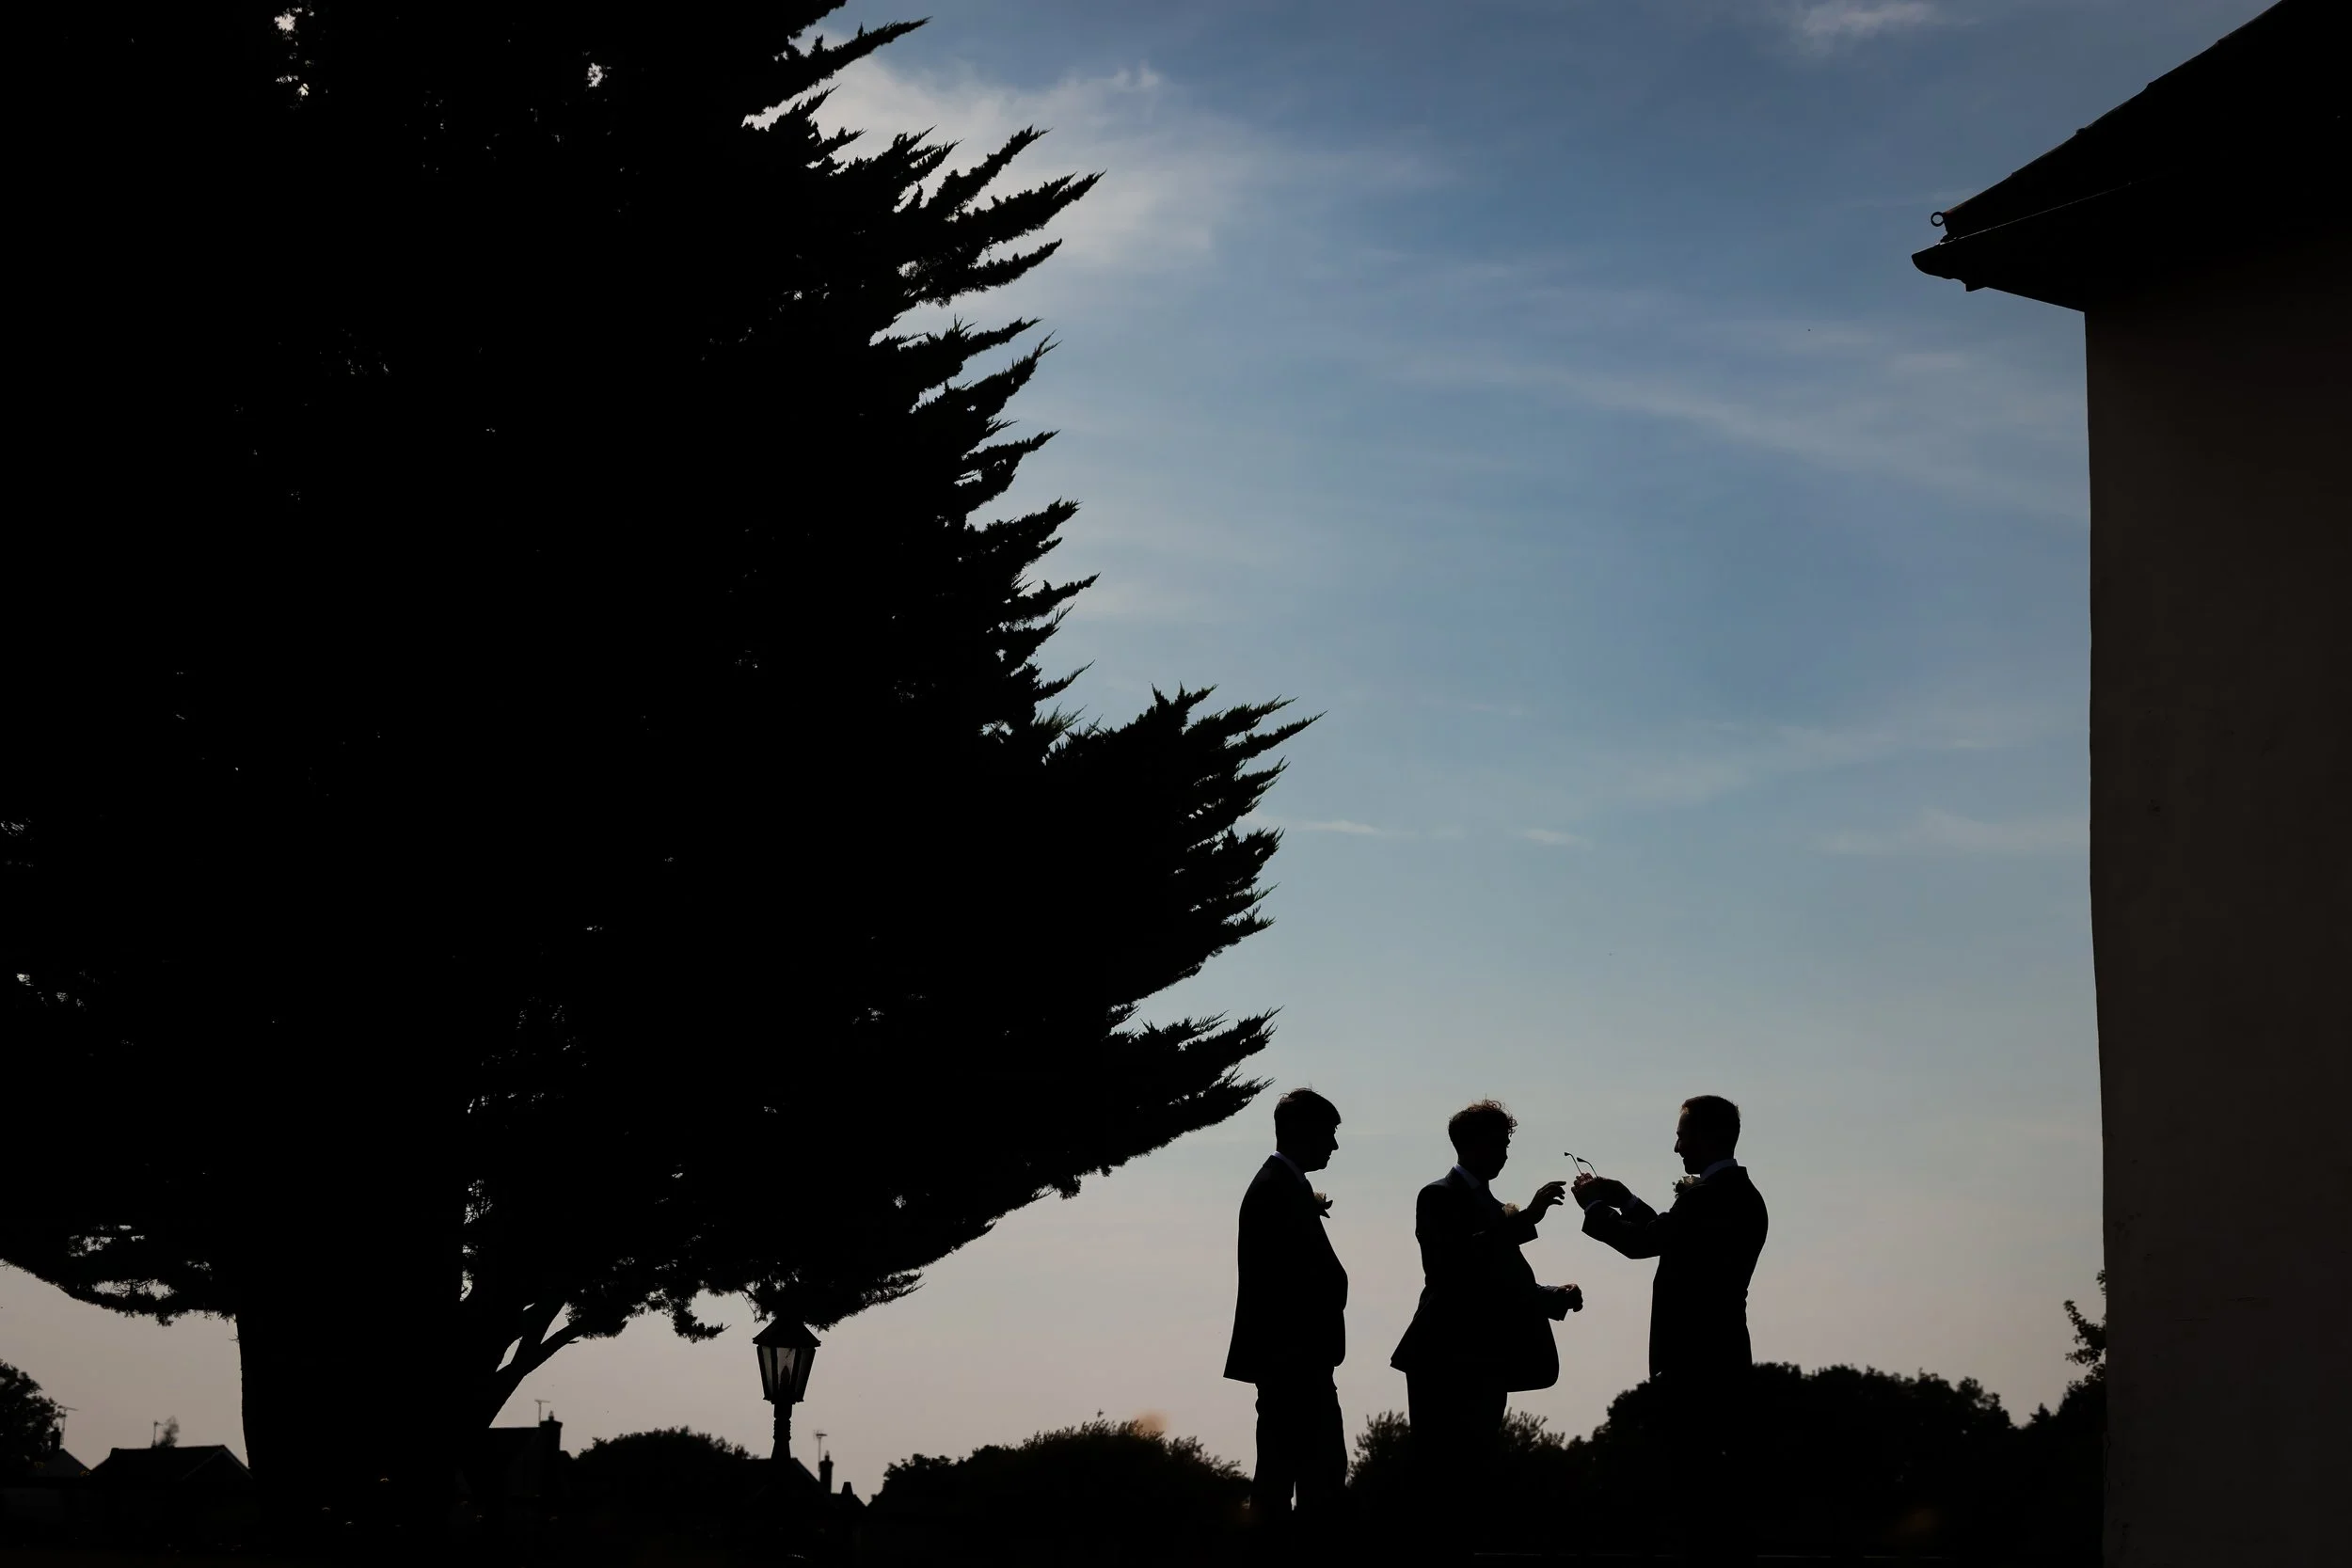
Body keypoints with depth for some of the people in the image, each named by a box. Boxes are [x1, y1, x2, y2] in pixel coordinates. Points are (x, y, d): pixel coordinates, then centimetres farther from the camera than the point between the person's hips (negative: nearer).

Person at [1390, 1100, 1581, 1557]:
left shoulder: (1493, 1208, 23)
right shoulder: (1441, 1196, -3)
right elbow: (1458, 1259, -21)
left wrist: (1554, 1296, 2)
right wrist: (1526, 1219, -24)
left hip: (1486, 1363, 8)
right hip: (1447, 1362, -8)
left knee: (1467, 1480, 7)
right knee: (1443, 1480, -11)